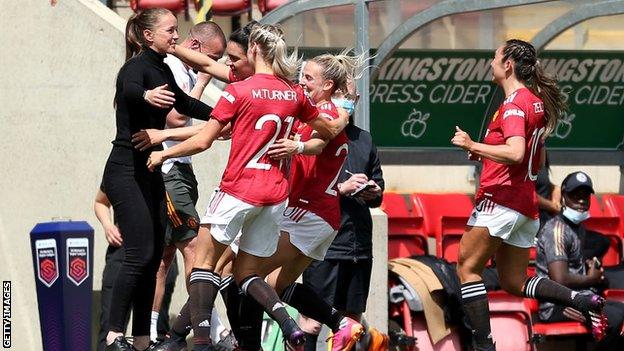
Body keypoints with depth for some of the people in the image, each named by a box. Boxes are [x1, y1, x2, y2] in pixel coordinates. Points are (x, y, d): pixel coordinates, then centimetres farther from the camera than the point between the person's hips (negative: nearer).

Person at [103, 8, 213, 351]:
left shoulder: (162, 70, 13)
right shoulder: (136, 67, -13)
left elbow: (184, 104, 31)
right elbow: (129, 90, -38)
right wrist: (146, 96, -60)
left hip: (149, 172, 9)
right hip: (126, 171, -9)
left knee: (153, 257, 5)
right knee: (140, 254, -15)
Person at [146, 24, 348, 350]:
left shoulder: (238, 91, -9)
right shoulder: (295, 94, 6)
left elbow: (203, 141, -7)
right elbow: (330, 131, 22)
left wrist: (163, 154, 8)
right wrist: (344, 116, 45)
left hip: (238, 189, -5)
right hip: (275, 195, 5)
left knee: (203, 262, 5)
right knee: (246, 275, 14)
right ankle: (288, 323, -12)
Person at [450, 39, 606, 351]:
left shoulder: (514, 105, -13)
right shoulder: (537, 102, 16)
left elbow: (515, 153, -27)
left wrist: (473, 145, -20)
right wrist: (487, 154, 21)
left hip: (500, 198, -9)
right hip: (526, 204, 9)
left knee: (468, 268, -1)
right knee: (515, 283, 13)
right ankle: (584, 302, -2)